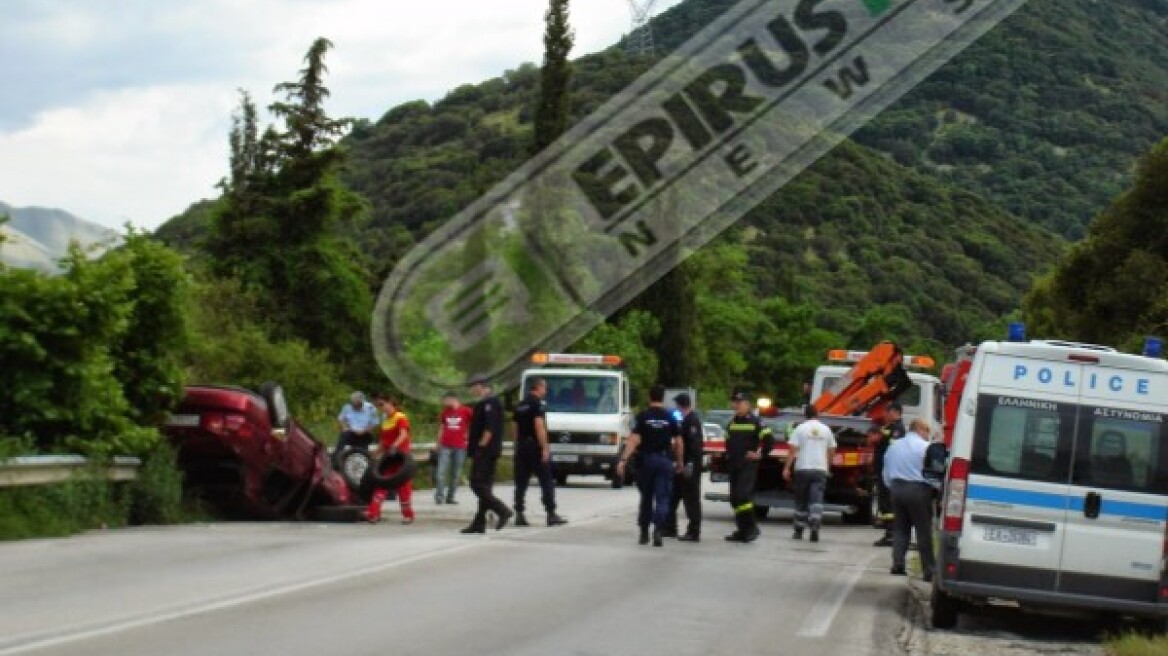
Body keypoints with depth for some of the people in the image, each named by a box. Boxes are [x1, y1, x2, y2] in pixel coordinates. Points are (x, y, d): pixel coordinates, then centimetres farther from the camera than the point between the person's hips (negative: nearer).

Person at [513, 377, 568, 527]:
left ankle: (519, 515, 2)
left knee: (521, 482, 6)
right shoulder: (538, 403, -10)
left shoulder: (520, 405, 15)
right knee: (547, 482, -2)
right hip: (536, 447, -8)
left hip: (521, 447, 8)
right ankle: (551, 515, -2)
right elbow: (539, 426, -18)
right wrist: (545, 448, -18)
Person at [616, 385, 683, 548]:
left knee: (646, 497, 14)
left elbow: (634, 440, -12)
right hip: (665, 461, 0)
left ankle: (644, 533, 19)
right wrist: (679, 462, 15)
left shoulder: (642, 417, -3)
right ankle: (658, 530, -19)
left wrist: (623, 460, -15)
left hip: (646, 460, 0)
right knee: (662, 498, -1)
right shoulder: (670, 418, 2)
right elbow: (678, 442, 2)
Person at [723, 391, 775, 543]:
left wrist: (760, 455, -9)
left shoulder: (755, 422, -7)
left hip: (748, 466, -8)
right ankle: (742, 530, 13)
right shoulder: (732, 423, 16)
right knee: (734, 499, 7)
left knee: (742, 495, -20)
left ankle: (751, 528, -13)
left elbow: (769, 440, -12)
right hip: (733, 466, 8)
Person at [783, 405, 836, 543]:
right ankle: (814, 530, -19)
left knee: (801, 500, 11)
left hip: (802, 469, -1)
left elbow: (793, 450, -8)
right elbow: (831, 450, 12)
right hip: (820, 469, 1)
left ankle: (799, 531, 14)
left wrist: (787, 468, -6)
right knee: (817, 500, -4)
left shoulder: (801, 428, -2)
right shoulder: (825, 429, 7)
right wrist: (827, 466, 26)